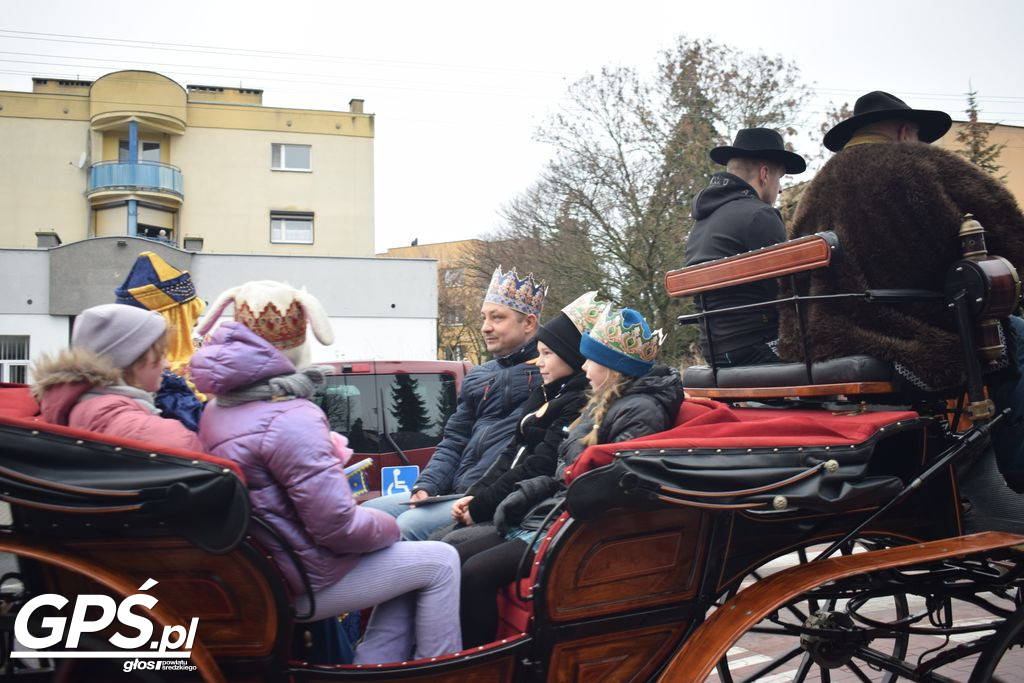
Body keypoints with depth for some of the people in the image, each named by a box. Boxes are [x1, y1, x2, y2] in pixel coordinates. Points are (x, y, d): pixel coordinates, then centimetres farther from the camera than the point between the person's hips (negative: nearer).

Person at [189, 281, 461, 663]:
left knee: (410, 571, 20)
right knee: (440, 562, 4)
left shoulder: (219, 409, 5)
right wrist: (388, 527, -6)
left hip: (257, 574, 9)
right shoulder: (288, 418, -25)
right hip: (304, 583, -9)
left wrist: (324, 451, 16)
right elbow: (335, 525, -25)